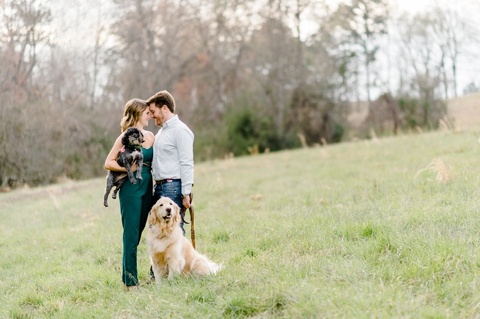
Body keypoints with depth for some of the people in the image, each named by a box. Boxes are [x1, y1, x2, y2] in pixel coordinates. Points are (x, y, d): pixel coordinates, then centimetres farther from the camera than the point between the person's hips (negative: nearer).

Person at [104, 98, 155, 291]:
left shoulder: (150, 136, 11)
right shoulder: (126, 137, -7)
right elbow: (108, 163, -7)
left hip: (147, 188, 7)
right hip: (131, 188, -7)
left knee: (138, 233, 11)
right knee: (131, 235, -4)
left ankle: (129, 276, 19)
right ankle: (130, 282, 1)